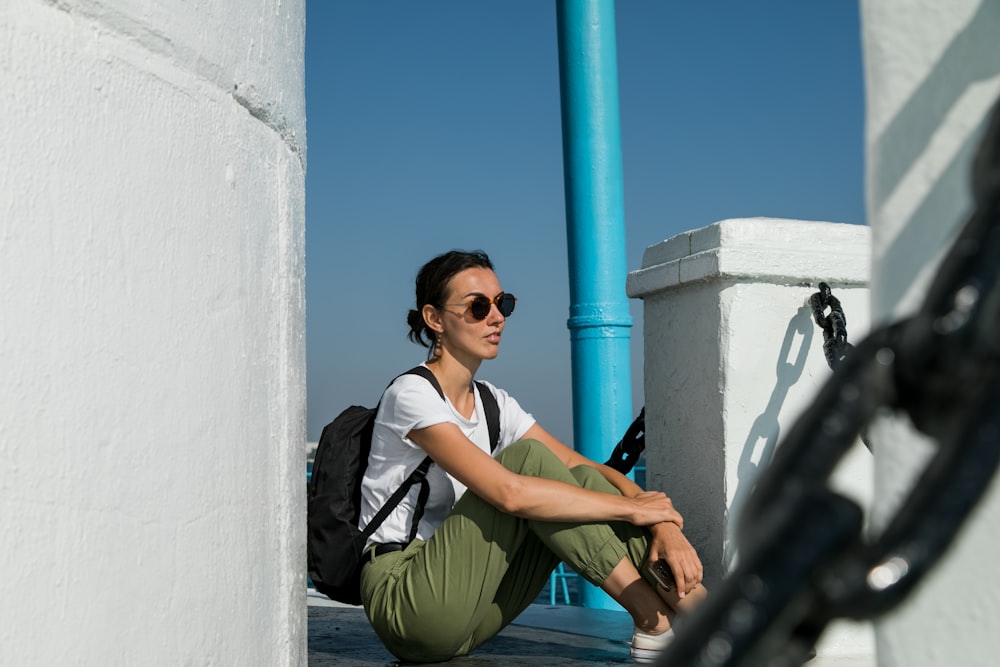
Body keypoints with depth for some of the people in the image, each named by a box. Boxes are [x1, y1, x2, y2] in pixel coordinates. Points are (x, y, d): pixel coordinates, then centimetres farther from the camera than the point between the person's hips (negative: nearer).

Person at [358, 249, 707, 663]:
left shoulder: (494, 404, 11)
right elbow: (508, 492, -26)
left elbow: (585, 468, 3)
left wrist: (664, 523, -15)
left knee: (585, 481, -9)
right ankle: (654, 620, -19)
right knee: (527, 458, -22)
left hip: (473, 610, 7)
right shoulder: (413, 395, -14)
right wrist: (632, 507, -19)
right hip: (403, 602, -7)